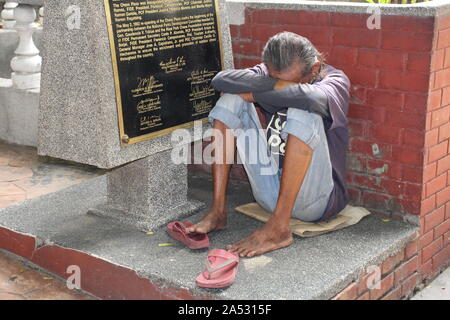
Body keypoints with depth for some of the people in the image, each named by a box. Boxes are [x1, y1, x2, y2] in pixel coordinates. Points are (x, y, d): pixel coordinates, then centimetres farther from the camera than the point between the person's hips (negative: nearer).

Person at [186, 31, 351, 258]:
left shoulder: (335, 81, -9)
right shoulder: (268, 72, 4)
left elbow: (309, 97, -35)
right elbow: (221, 80, -15)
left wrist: (254, 94, -20)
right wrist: (274, 85, -23)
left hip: (314, 201, -5)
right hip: (271, 192, 5)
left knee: (303, 112, -29)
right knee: (231, 98, -5)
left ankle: (279, 228, -30)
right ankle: (218, 211, -10)